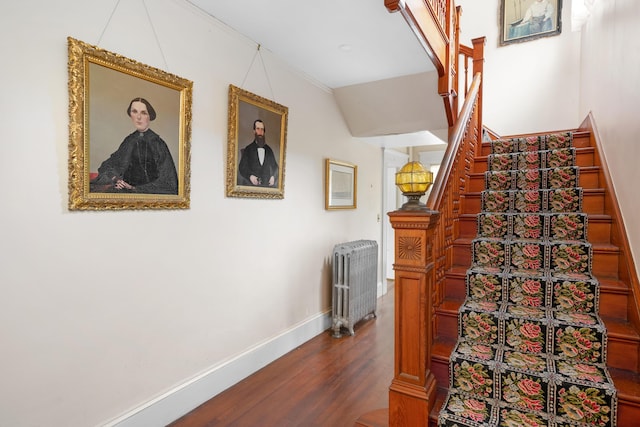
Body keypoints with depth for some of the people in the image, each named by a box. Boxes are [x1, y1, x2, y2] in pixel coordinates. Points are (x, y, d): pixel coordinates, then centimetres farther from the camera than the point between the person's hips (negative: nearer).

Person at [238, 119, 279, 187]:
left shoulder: (269, 150, 14)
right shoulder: (248, 149, 7)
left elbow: (274, 166, 19)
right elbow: (242, 167, 4)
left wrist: (273, 177, 0)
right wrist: (250, 176, -14)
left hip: (267, 184, 2)